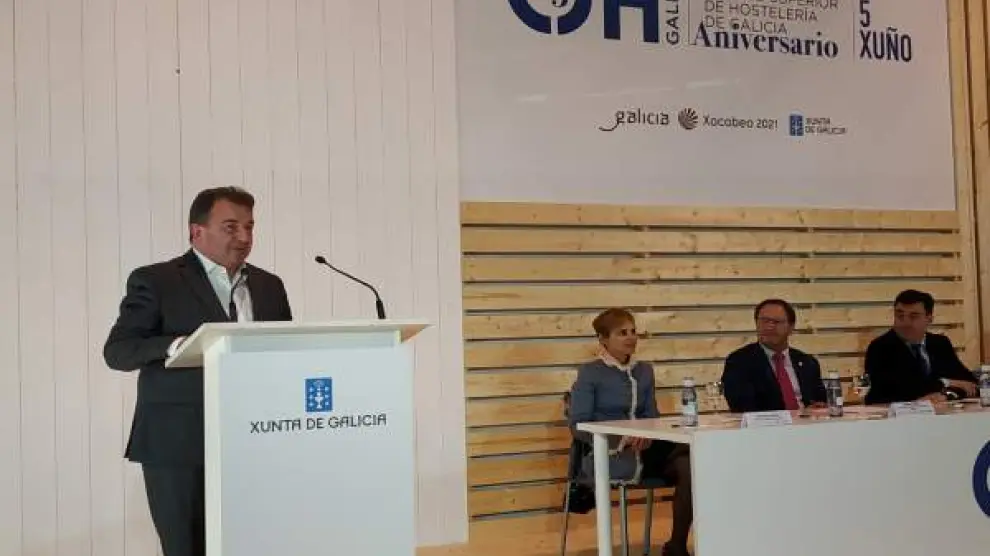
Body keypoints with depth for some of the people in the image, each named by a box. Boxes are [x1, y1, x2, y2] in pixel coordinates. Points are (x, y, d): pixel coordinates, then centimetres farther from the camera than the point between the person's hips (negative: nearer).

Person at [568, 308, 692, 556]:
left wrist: (647, 436, -10)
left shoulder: (644, 370, 16)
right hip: (607, 454, -5)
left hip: (643, 450, 6)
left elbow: (651, 415, 15)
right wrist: (621, 439, -21)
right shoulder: (589, 373, -2)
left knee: (687, 465, -26)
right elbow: (578, 426, -7)